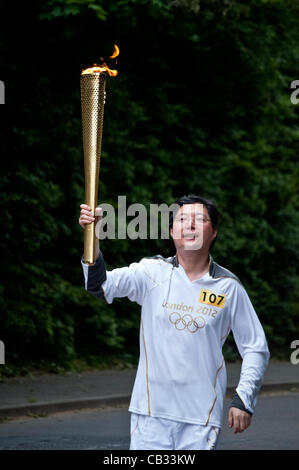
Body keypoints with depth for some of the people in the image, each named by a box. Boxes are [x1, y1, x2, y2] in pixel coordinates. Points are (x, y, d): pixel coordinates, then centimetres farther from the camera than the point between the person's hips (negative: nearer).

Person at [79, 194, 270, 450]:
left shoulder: (228, 287, 2)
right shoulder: (153, 273, 1)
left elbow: (256, 348, 9)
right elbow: (102, 285, -16)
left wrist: (244, 400, -2)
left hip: (202, 419, 0)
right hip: (151, 410, 0)